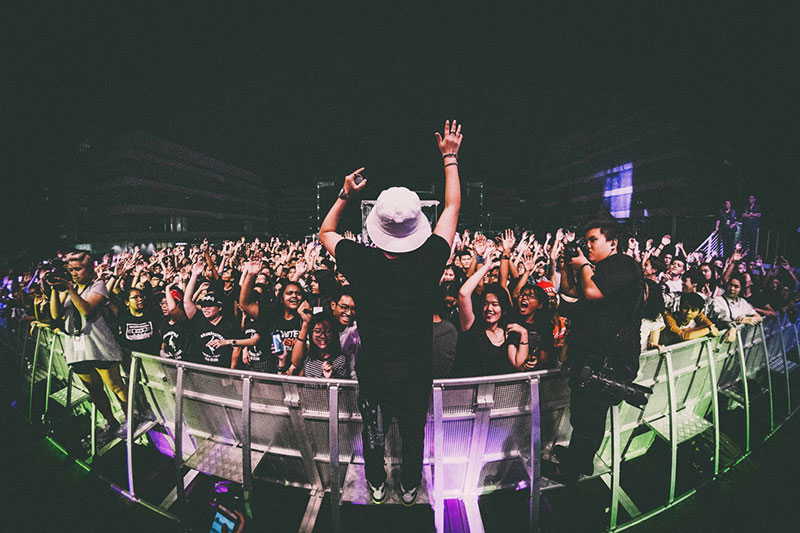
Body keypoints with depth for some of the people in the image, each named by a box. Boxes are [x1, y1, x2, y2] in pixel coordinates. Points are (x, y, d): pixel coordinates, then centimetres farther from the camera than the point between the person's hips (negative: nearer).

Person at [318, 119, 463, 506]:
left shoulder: (362, 264, -24)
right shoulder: (428, 263, -24)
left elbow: (325, 232, -2)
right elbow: (452, 208, -8)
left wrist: (346, 194, 0)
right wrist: (450, 157, 1)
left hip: (373, 376, 0)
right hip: (416, 379, 0)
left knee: (373, 434, 26)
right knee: (414, 436, 25)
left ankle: (376, 487, 50)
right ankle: (410, 489, 49)